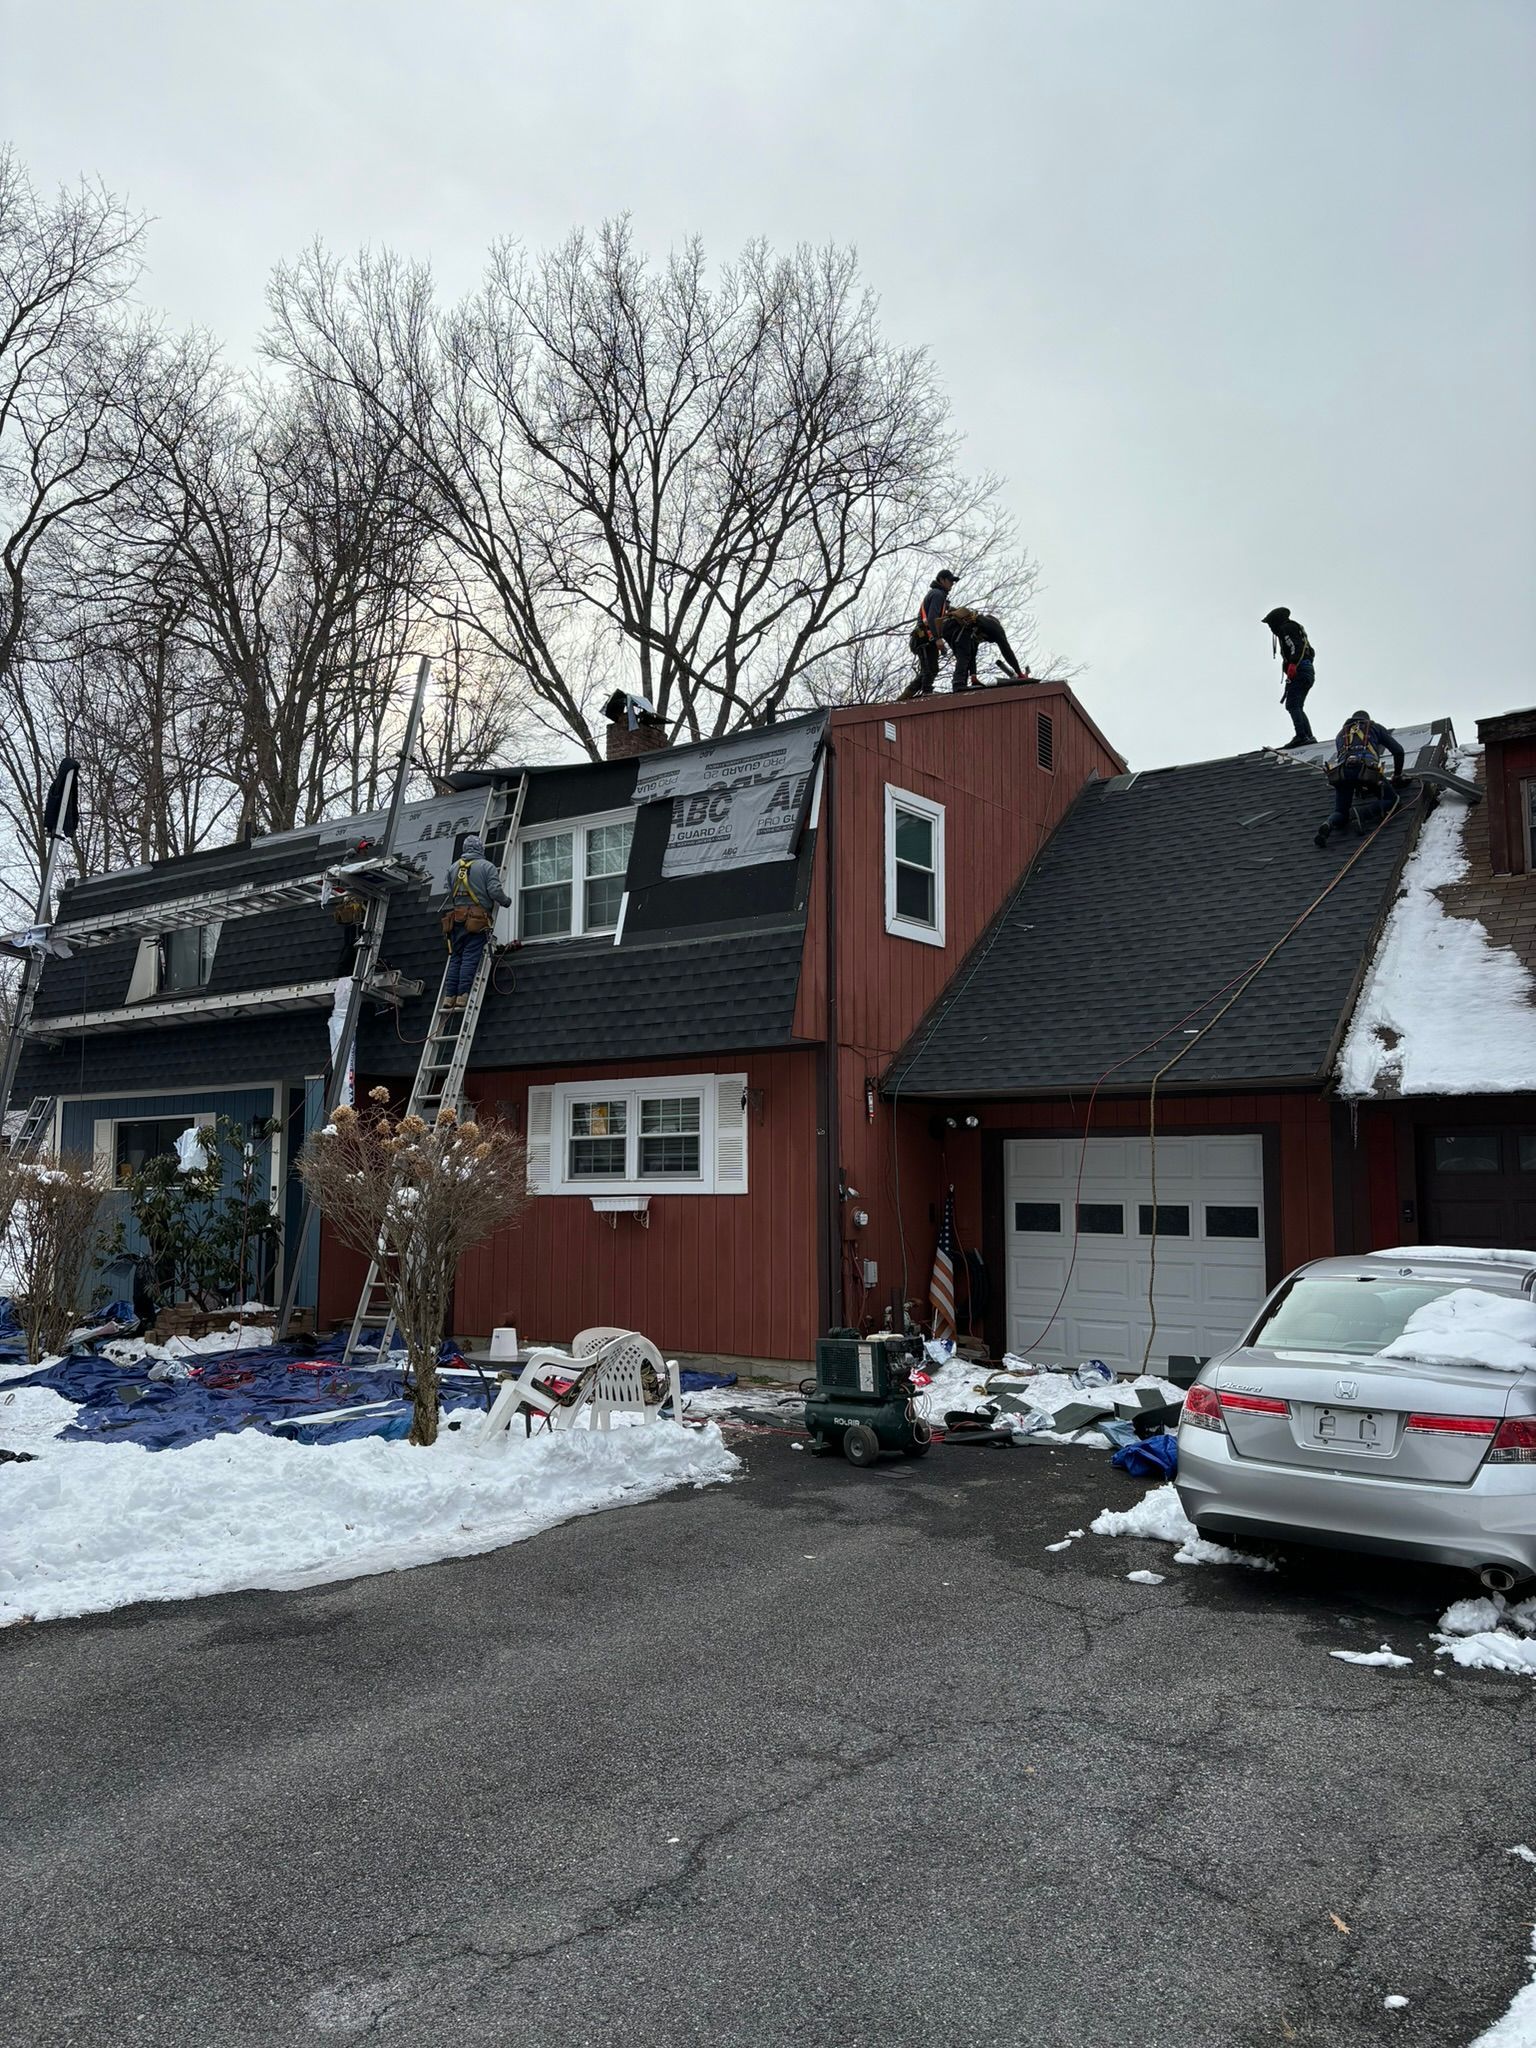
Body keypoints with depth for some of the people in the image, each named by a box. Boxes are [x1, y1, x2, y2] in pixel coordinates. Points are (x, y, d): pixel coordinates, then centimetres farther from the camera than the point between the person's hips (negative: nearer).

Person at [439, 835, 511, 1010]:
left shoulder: (454, 867, 15)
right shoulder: (487, 866, 1)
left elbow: (449, 892, 13)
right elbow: (494, 890, -8)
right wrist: (507, 901, 9)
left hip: (455, 917, 4)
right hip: (477, 918, -4)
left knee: (455, 957, 7)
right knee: (470, 958, -6)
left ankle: (449, 997, -1)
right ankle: (462, 997, -13)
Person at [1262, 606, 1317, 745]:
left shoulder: (1287, 628, 1)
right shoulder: (1295, 628, 31)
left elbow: (1295, 646, -17)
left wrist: (1292, 664, -30)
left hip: (1300, 670, -10)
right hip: (1309, 672, 10)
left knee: (1292, 705, -15)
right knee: (1297, 707, 11)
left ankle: (1301, 736, -25)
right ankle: (1309, 737, 4)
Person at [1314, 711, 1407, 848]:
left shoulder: (1341, 733, 37)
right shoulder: (1375, 728, 30)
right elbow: (1398, 750, 26)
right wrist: (1397, 775, 39)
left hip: (1341, 773, 3)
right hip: (1366, 770, -3)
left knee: (1340, 813, 14)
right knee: (1391, 799, 12)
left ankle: (1328, 824, -22)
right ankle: (1363, 814, -17)